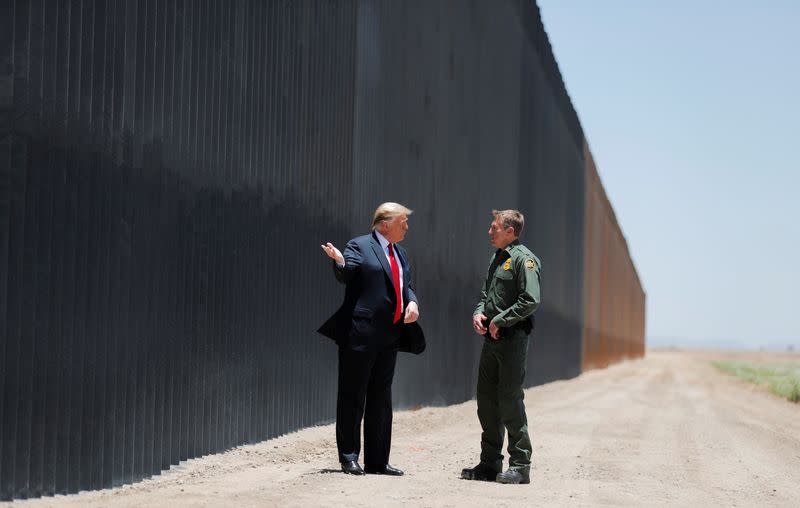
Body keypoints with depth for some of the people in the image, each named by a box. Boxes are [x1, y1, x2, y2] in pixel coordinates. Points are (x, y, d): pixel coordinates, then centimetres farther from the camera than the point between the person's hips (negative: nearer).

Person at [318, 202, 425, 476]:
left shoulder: (401, 253, 19)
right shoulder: (360, 246, -5)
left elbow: (406, 286, 21)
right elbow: (345, 276, -19)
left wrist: (412, 303, -1)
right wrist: (339, 261, -41)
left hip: (390, 335, 8)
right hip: (361, 333, -8)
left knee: (381, 398, 12)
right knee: (353, 396, -2)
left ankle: (377, 461, 18)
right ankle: (349, 457, 4)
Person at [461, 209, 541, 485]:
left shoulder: (523, 259, -11)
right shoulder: (497, 258, 17)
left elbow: (531, 301, -20)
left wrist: (500, 320, -15)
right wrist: (478, 313, 6)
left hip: (512, 339, -9)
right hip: (492, 338, 9)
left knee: (510, 400, -7)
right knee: (487, 400, 10)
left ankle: (520, 465, 0)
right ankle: (490, 464, 18)